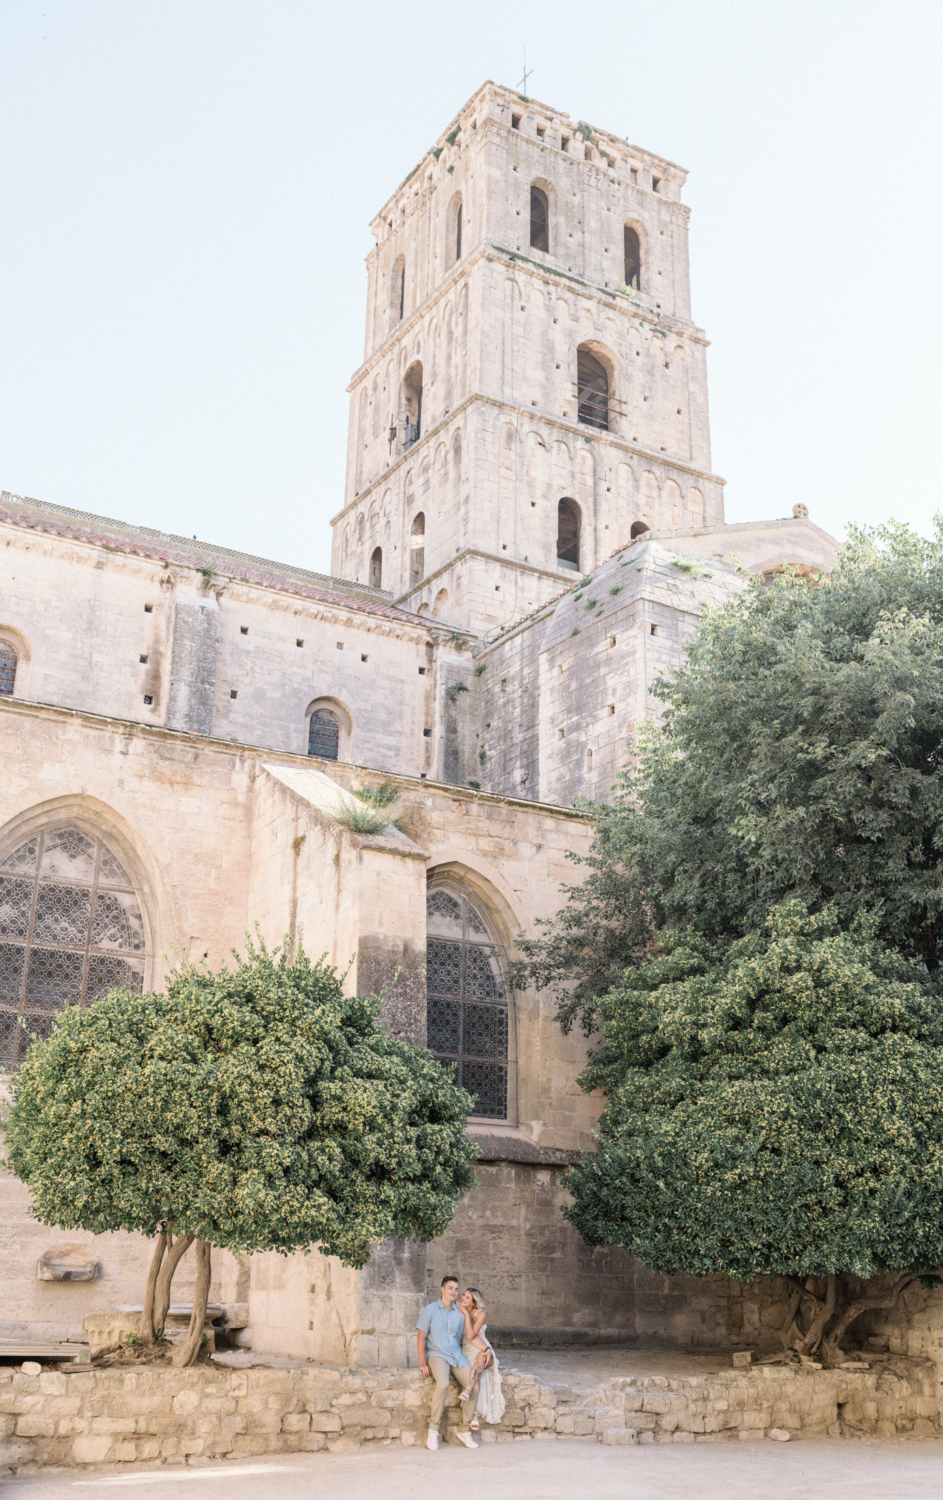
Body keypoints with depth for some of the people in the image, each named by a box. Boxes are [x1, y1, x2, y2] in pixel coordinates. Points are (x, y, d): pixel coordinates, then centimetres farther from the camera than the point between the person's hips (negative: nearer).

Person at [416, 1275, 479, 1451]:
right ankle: (433, 1430, -21)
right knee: (443, 1384, -33)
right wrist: (423, 1364, -10)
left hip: (457, 1356, 4)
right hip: (437, 1355, -4)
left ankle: (464, 1430, -4)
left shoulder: (460, 1313, 13)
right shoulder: (430, 1311, 1)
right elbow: (421, 1338, -2)